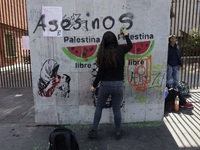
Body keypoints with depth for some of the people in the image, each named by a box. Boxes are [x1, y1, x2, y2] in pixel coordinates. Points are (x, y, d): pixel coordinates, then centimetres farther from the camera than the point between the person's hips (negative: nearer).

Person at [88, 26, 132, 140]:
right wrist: (126, 34, 34)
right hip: (118, 85, 2)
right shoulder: (121, 50, -4)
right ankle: (118, 133, 30)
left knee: (99, 107, 17)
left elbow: (101, 72, -10)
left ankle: (94, 131, 26)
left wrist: (94, 85, 2)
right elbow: (130, 46, 19)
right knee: (117, 109, 15)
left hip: (105, 84, -1)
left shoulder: (103, 53, -10)